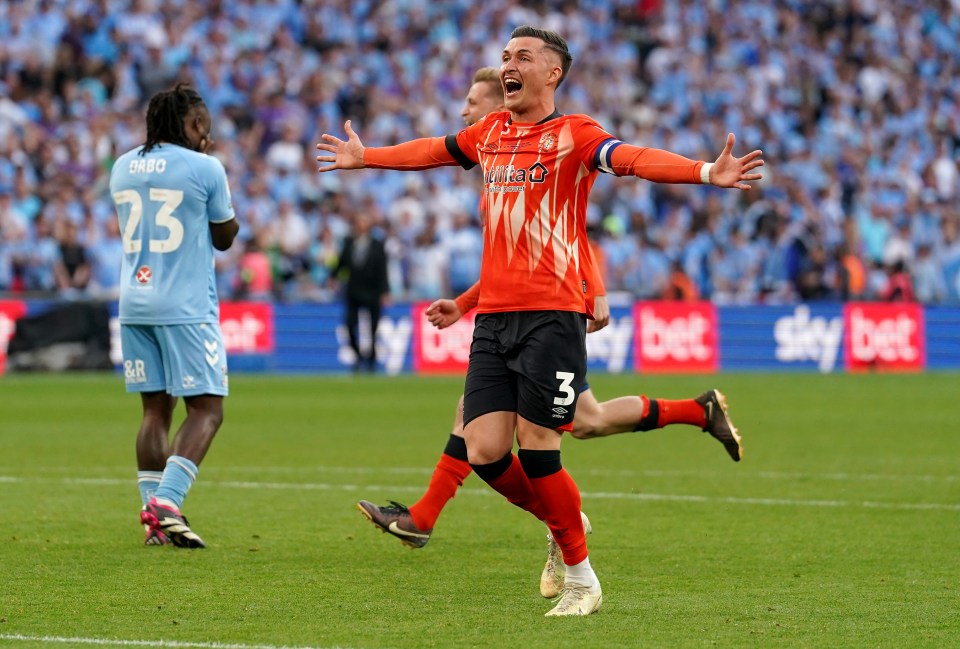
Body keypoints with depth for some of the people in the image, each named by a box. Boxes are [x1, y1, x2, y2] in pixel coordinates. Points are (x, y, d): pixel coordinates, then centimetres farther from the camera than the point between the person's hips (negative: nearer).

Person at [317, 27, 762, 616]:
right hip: (493, 317, 6)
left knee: (537, 451, -8)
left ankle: (582, 579, 8)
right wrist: (363, 157, 49)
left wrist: (707, 172, -39)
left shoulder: (573, 135, -5)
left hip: (553, 315, -6)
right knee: (485, 452, -1)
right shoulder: (490, 132, 15)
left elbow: (635, 159, -21)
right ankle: (565, 522, 26)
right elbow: (432, 151, 34)